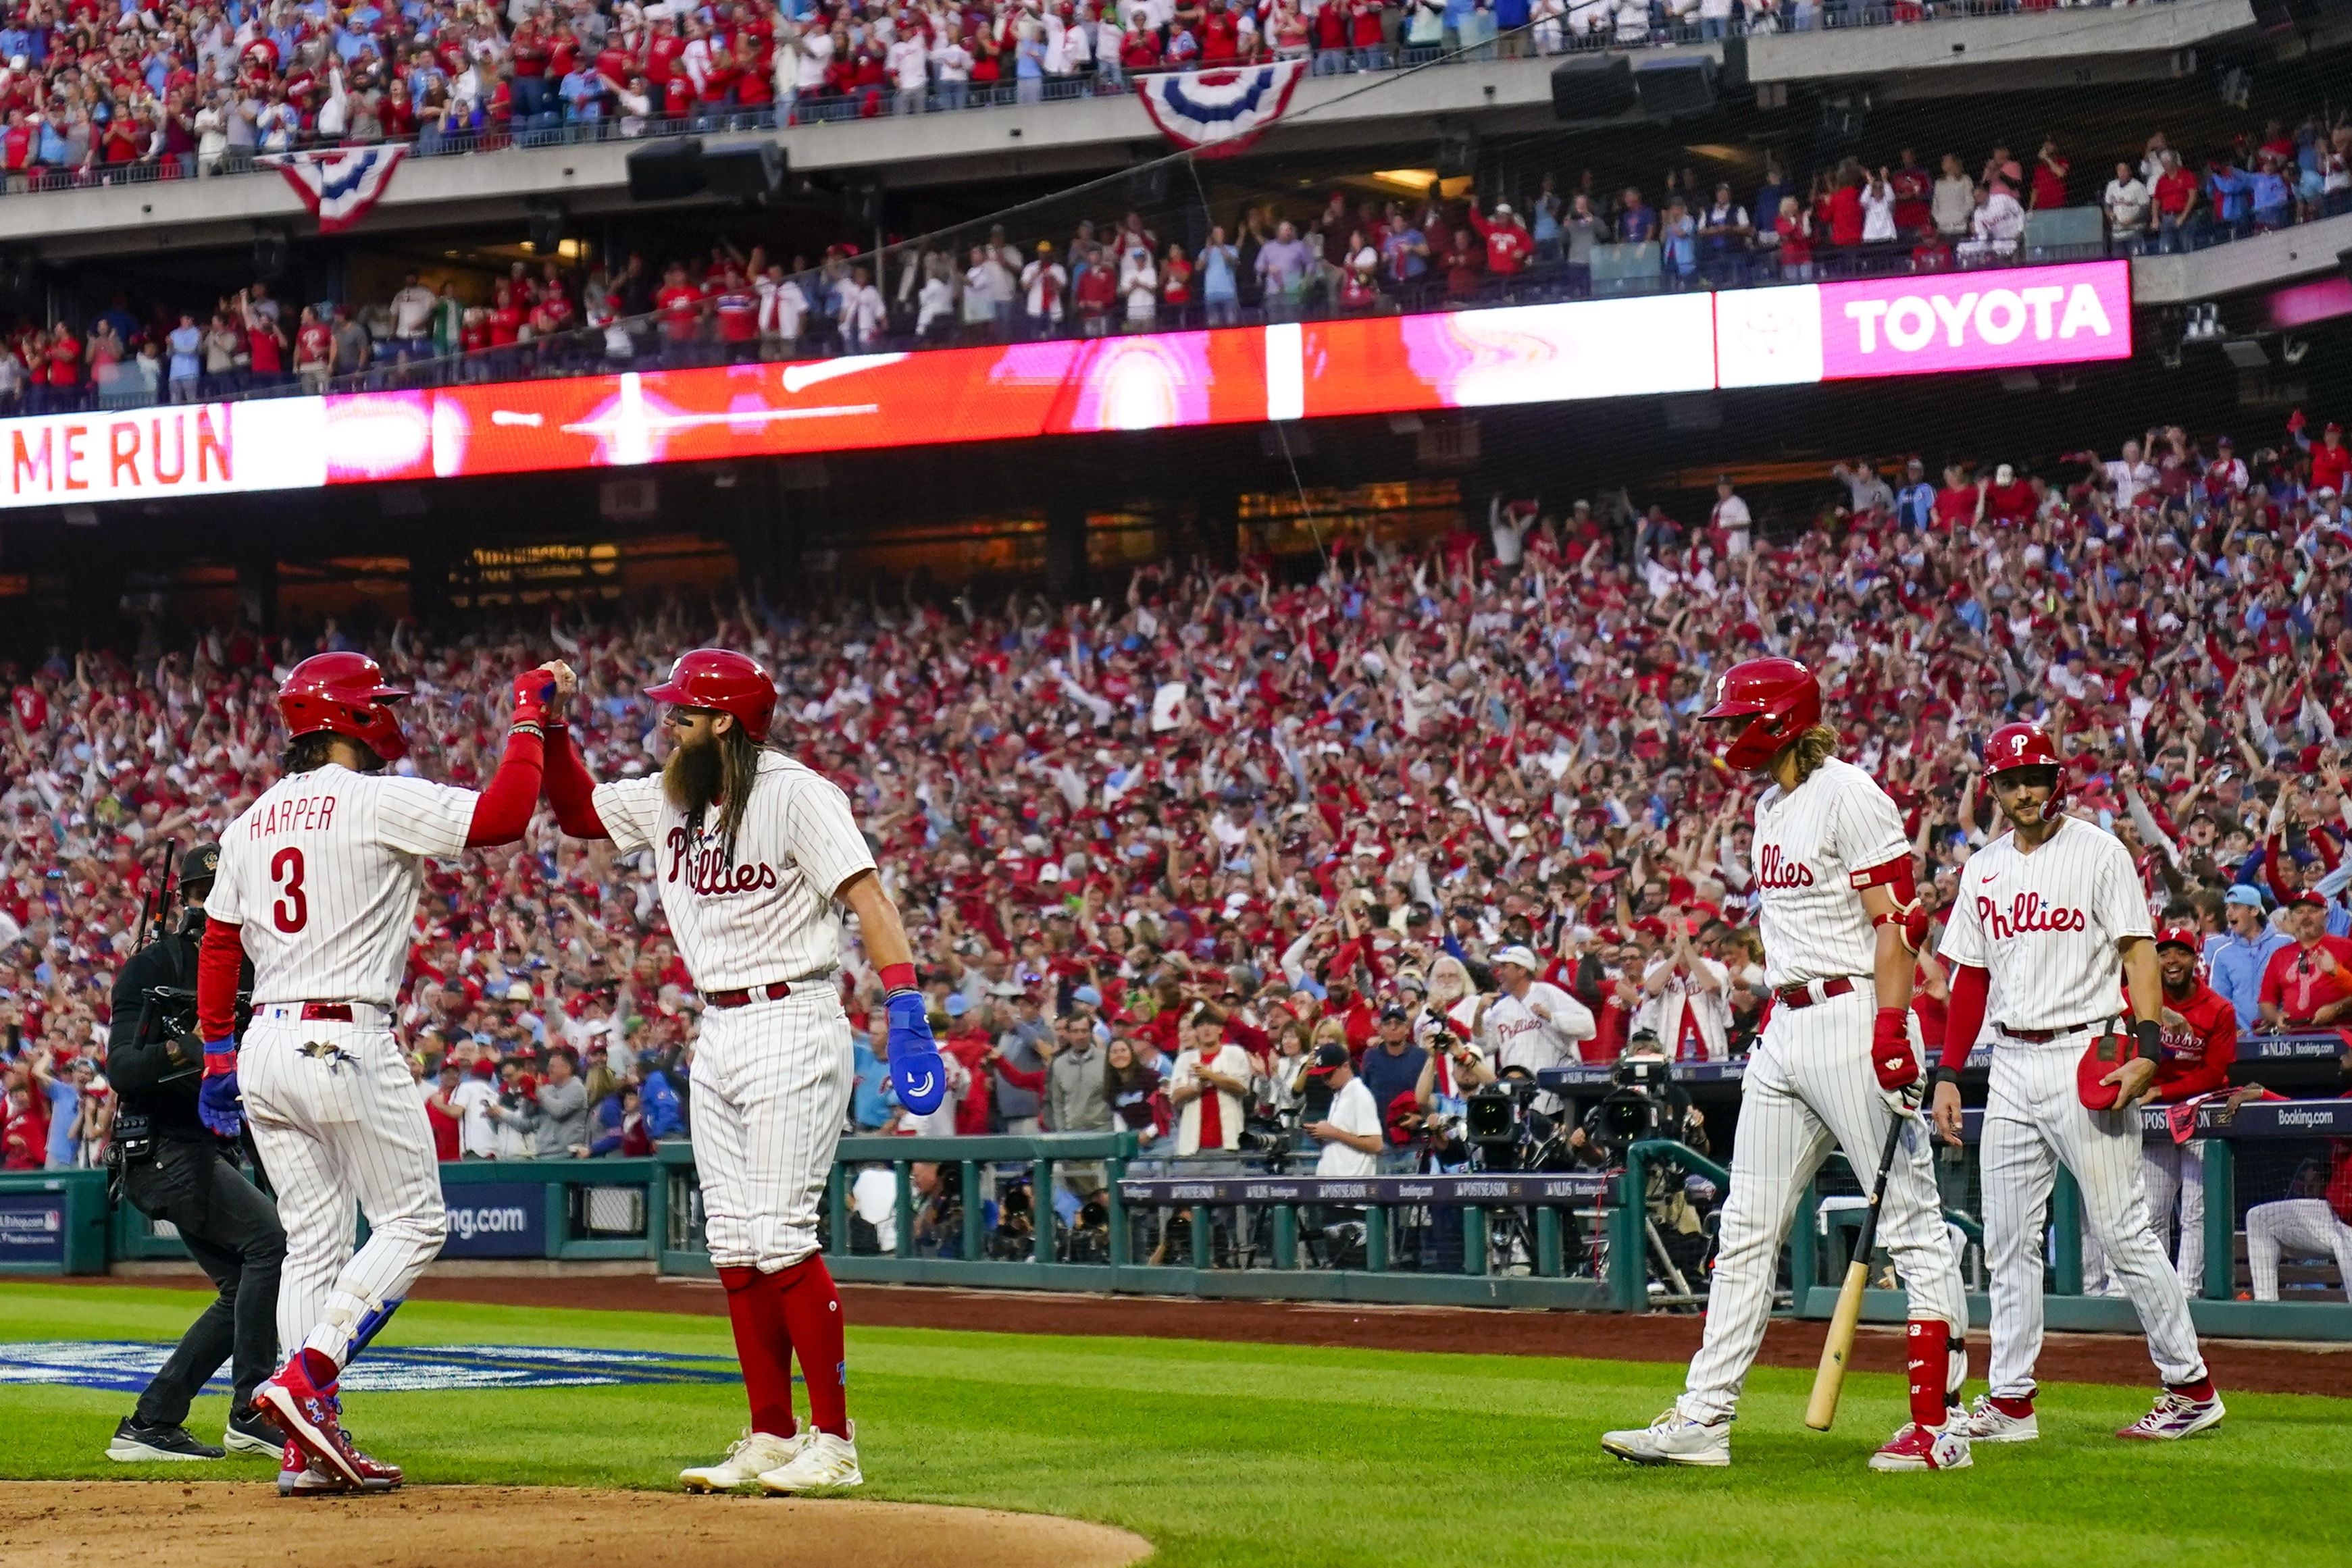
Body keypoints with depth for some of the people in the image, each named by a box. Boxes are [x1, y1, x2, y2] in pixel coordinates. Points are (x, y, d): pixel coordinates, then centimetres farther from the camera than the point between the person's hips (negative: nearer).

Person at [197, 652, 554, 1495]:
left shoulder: (253, 820, 14)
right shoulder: (381, 802, -8)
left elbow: (218, 943, 16)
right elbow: (503, 815, -17)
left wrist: (219, 1054, 21)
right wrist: (528, 715, -5)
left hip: (265, 1044, 8)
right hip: (345, 1042, -7)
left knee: (312, 1241, 10)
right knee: (412, 1222, 2)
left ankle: (311, 1447, 6)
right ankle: (303, 1379, -13)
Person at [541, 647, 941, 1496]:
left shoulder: (795, 793, -13)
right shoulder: (669, 798, 11)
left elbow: (866, 896, -20)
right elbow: (578, 811, 25)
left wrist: (906, 1010, -30)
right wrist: (552, 726, 9)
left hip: (793, 1028, -8)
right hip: (718, 1036, 9)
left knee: (781, 1235, -13)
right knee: (734, 1246, 7)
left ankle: (833, 1444, -9)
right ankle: (770, 1439, 12)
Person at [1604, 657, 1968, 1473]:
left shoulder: (1849, 796, -11)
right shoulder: (1772, 806, 17)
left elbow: (1897, 923, -16)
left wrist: (1892, 1032, -24)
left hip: (1854, 1020, -10)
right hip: (1786, 1031, 10)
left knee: (1911, 1223, -5)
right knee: (1747, 1229, 7)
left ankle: (1938, 1427, -4)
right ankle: (1704, 1420, 9)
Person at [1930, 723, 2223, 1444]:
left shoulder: (2098, 852, -2)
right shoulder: (1983, 869, 15)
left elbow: (2139, 951, -7)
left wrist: (2147, 1048, -19)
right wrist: (1949, 1074, 11)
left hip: (2085, 1054, -6)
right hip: (2011, 1066, 6)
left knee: (2122, 1231, -7)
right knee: (2007, 1240, 5)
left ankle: (2191, 1386, 0)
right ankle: (2011, 1399, 10)